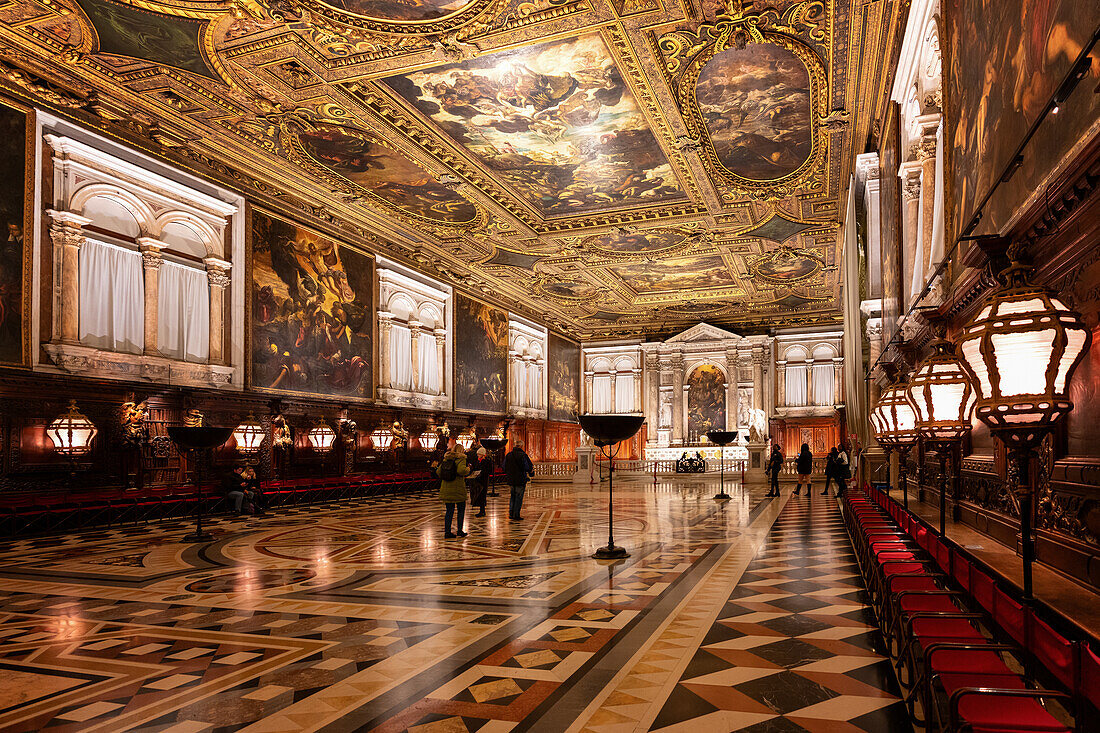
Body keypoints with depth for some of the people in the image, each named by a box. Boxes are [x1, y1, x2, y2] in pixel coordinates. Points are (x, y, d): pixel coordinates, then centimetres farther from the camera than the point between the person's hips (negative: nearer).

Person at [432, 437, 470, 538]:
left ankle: (447, 531, 8)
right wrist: (468, 470, -6)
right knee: (461, 509, 11)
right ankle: (459, 531, 12)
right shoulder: (460, 458, -8)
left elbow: (439, 472, 6)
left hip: (446, 489, 5)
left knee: (449, 511, 9)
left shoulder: (446, 458, 8)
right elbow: (461, 470, -26)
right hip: (458, 489, -5)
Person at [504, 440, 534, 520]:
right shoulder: (523, 455, -15)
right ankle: (516, 515, 5)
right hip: (520, 480, -5)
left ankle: (511, 513, 13)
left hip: (510, 480, 5)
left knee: (512, 496, 19)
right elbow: (528, 467, -13)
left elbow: (504, 467, 13)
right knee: (519, 497, 4)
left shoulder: (508, 455, 4)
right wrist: (531, 474, 6)